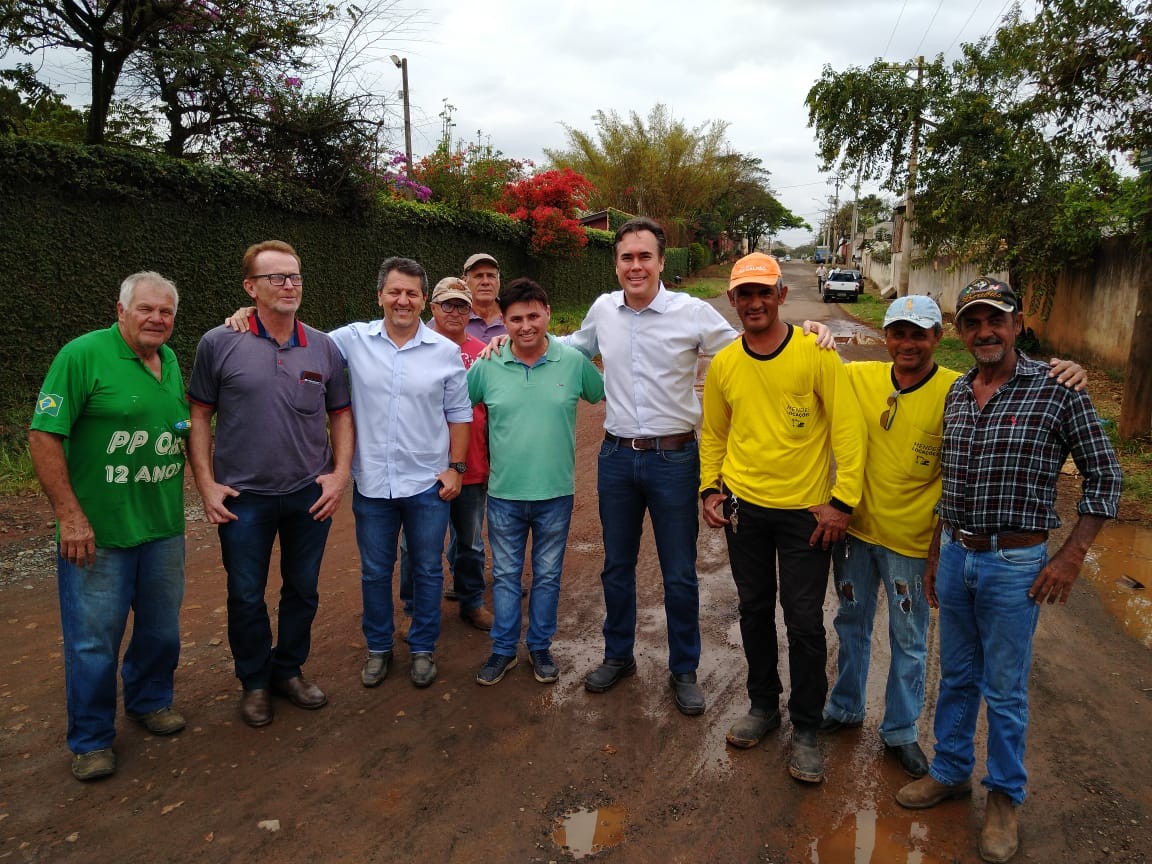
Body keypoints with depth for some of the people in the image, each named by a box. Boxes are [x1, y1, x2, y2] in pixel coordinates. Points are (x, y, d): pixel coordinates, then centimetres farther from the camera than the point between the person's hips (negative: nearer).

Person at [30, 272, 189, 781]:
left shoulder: (171, 361, 7)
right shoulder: (83, 355, -13)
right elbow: (43, 438, -15)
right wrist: (70, 516, -17)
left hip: (164, 529, 6)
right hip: (97, 532, -6)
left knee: (162, 629, 18)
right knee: (93, 640, 7)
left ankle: (150, 700, 42)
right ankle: (90, 740, 26)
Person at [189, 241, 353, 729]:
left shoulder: (324, 348, 2)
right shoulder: (219, 344, -6)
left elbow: (340, 415, 8)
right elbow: (199, 416, -1)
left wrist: (341, 473, -2)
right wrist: (206, 484, -7)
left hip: (311, 495, 2)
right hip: (242, 497, -2)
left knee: (303, 591, 15)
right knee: (246, 596, 11)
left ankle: (289, 670, 36)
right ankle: (254, 682, 32)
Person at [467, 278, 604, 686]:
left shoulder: (574, 362, -7)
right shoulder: (487, 366, -7)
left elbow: (607, 396, 7)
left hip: (555, 493, 0)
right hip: (504, 494, 0)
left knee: (548, 575, 15)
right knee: (505, 575, 14)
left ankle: (540, 647, 34)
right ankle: (503, 649, 32)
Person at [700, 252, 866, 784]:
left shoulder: (816, 355, -10)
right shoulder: (724, 364, 2)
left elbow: (848, 428, -9)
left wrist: (843, 500, -13)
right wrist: (709, 488, 1)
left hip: (806, 511, -3)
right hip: (744, 507, 4)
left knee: (804, 622, 4)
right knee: (754, 610, 16)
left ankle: (806, 729, 23)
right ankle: (763, 705, 36)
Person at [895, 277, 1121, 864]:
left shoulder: (1056, 391, -11)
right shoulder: (956, 394, 5)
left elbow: (1104, 476, -5)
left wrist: (1071, 557, -10)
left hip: (1014, 565, -5)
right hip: (955, 556, 5)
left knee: (1004, 691, 9)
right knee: (956, 676, 18)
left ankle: (1004, 796, 30)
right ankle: (951, 772, 36)